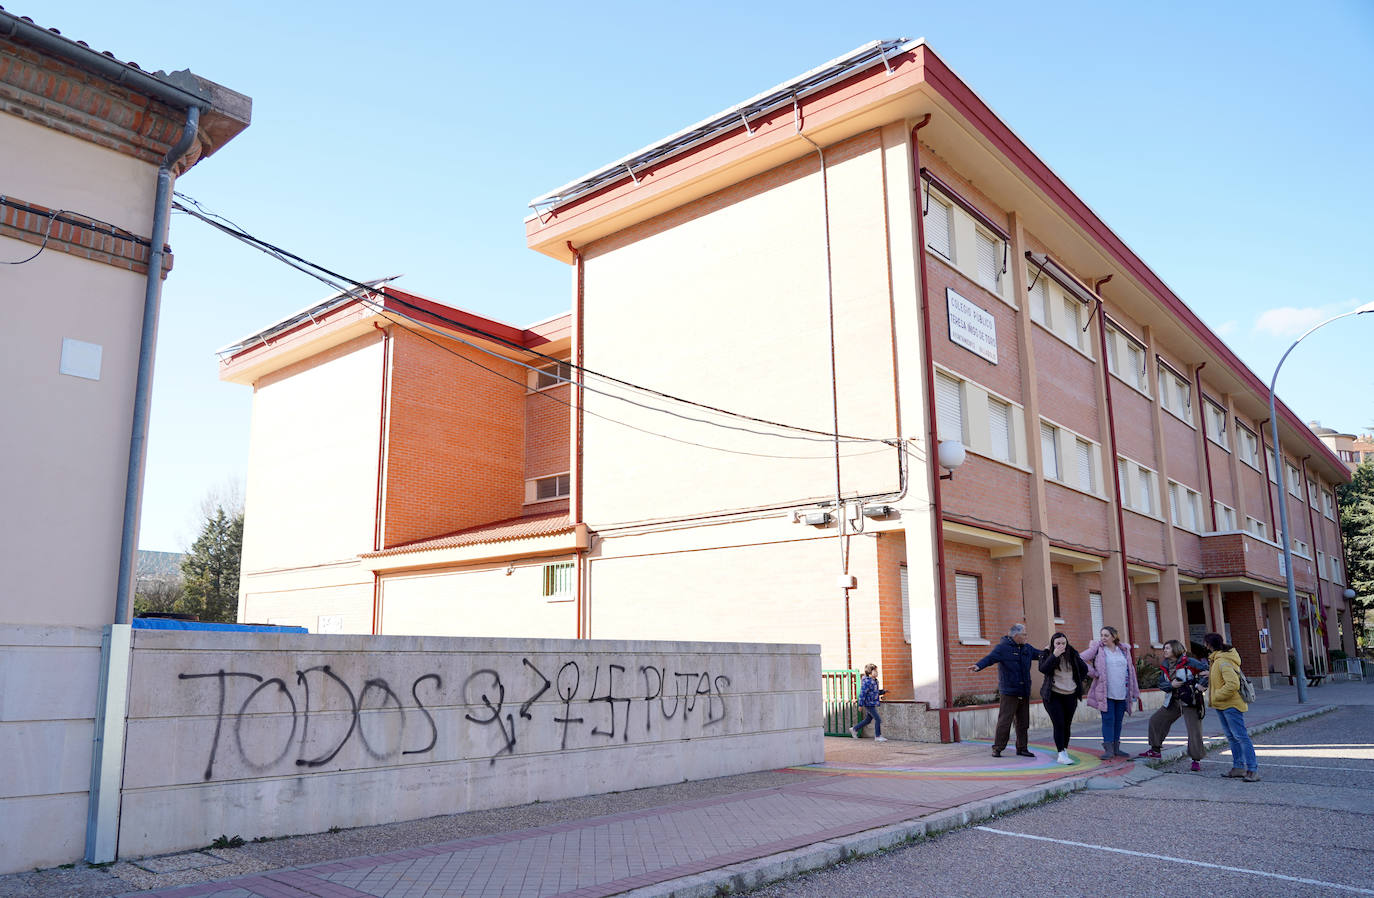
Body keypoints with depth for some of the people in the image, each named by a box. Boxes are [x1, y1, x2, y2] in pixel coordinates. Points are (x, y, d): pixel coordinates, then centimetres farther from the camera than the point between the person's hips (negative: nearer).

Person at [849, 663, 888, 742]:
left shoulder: (874, 681, 11)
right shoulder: (867, 681, -19)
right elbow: (862, 693, -19)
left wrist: (883, 691, 8)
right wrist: (861, 705, -19)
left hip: (873, 704, 10)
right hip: (869, 704, -10)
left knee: (868, 719, 18)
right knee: (878, 719, -7)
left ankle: (854, 729, 30)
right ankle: (878, 737, 4)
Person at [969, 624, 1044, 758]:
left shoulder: (1027, 648, 14)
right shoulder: (1002, 647, -10)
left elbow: (1040, 654, 29)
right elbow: (990, 658, -24)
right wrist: (979, 665, -42)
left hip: (1024, 692, 7)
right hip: (1008, 692, -7)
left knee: (1023, 722, 11)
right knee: (1004, 721, -7)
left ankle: (1022, 748, 21)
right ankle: (997, 748, 1)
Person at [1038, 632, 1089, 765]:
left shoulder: (1072, 655, 5)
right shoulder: (1047, 655, -4)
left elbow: (1084, 669, 19)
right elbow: (1043, 669, -22)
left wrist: (1080, 681, 10)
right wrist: (1054, 655, -27)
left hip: (1070, 696, 3)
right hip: (1053, 695, -3)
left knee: (1067, 725, 6)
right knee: (1059, 724, -11)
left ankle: (1065, 750, 18)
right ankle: (1061, 754, -11)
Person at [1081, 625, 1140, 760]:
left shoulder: (1124, 650, 9)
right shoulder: (1097, 648, -2)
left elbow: (1130, 671, 12)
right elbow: (1081, 659, -8)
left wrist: (1134, 691, 11)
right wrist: (1093, 673, -10)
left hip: (1122, 693, 4)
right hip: (1106, 693, -4)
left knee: (1118, 721, 10)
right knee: (1108, 720, -7)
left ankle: (1116, 748, 19)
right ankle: (1108, 749, -5)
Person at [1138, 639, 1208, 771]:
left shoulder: (1188, 662, -12)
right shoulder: (1164, 666, 8)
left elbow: (1207, 670, -13)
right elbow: (1161, 684, 7)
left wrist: (1199, 685, -22)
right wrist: (1171, 684, -13)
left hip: (1190, 701, -7)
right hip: (1173, 701, 7)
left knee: (1194, 730, -8)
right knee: (1155, 720, 11)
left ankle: (1196, 760, 5)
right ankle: (1155, 750, 25)